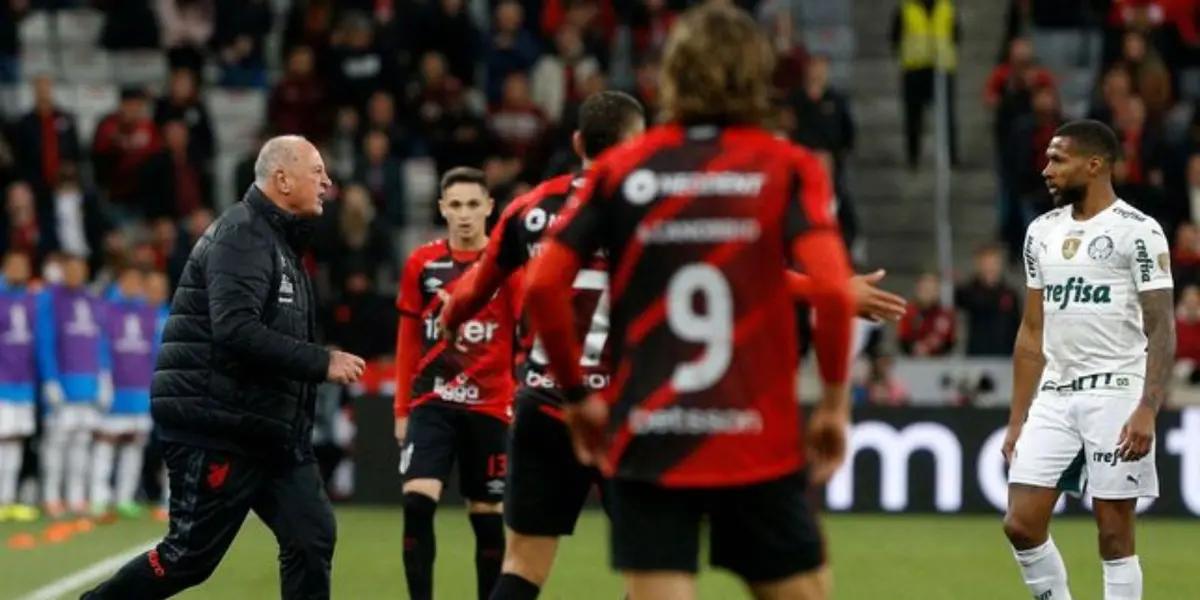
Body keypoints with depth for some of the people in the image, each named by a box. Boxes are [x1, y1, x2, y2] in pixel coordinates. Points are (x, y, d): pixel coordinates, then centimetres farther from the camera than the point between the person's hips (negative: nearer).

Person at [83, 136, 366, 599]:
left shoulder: (279, 241, 18)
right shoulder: (242, 236, -13)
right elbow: (236, 331, -26)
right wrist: (322, 363, -23)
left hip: (271, 431, 9)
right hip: (217, 429, -9)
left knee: (311, 536, -1)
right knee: (191, 556, -4)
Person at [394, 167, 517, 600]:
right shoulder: (422, 263, 4)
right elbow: (408, 340, 12)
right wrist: (402, 409, 11)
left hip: (489, 405, -1)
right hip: (432, 402, 1)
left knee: (486, 514, 7)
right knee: (417, 501, -15)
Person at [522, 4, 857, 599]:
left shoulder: (620, 169, 5)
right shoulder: (787, 168, 0)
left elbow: (542, 285, -1)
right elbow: (832, 289, -13)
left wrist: (577, 395, 10)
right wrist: (834, 400, -1)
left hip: (647, 442, 1)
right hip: (758, 446, -1)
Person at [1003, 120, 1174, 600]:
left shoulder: (1136, 231, -6)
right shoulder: (1042, 232, 13)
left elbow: (1162, 330, -10)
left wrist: (1148, 410, -21)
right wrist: (1017, 420, 13)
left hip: (1115, 393, -6)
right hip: (1054, 397, 6)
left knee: (1114, 534, -2)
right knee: (1021, 523, -2)